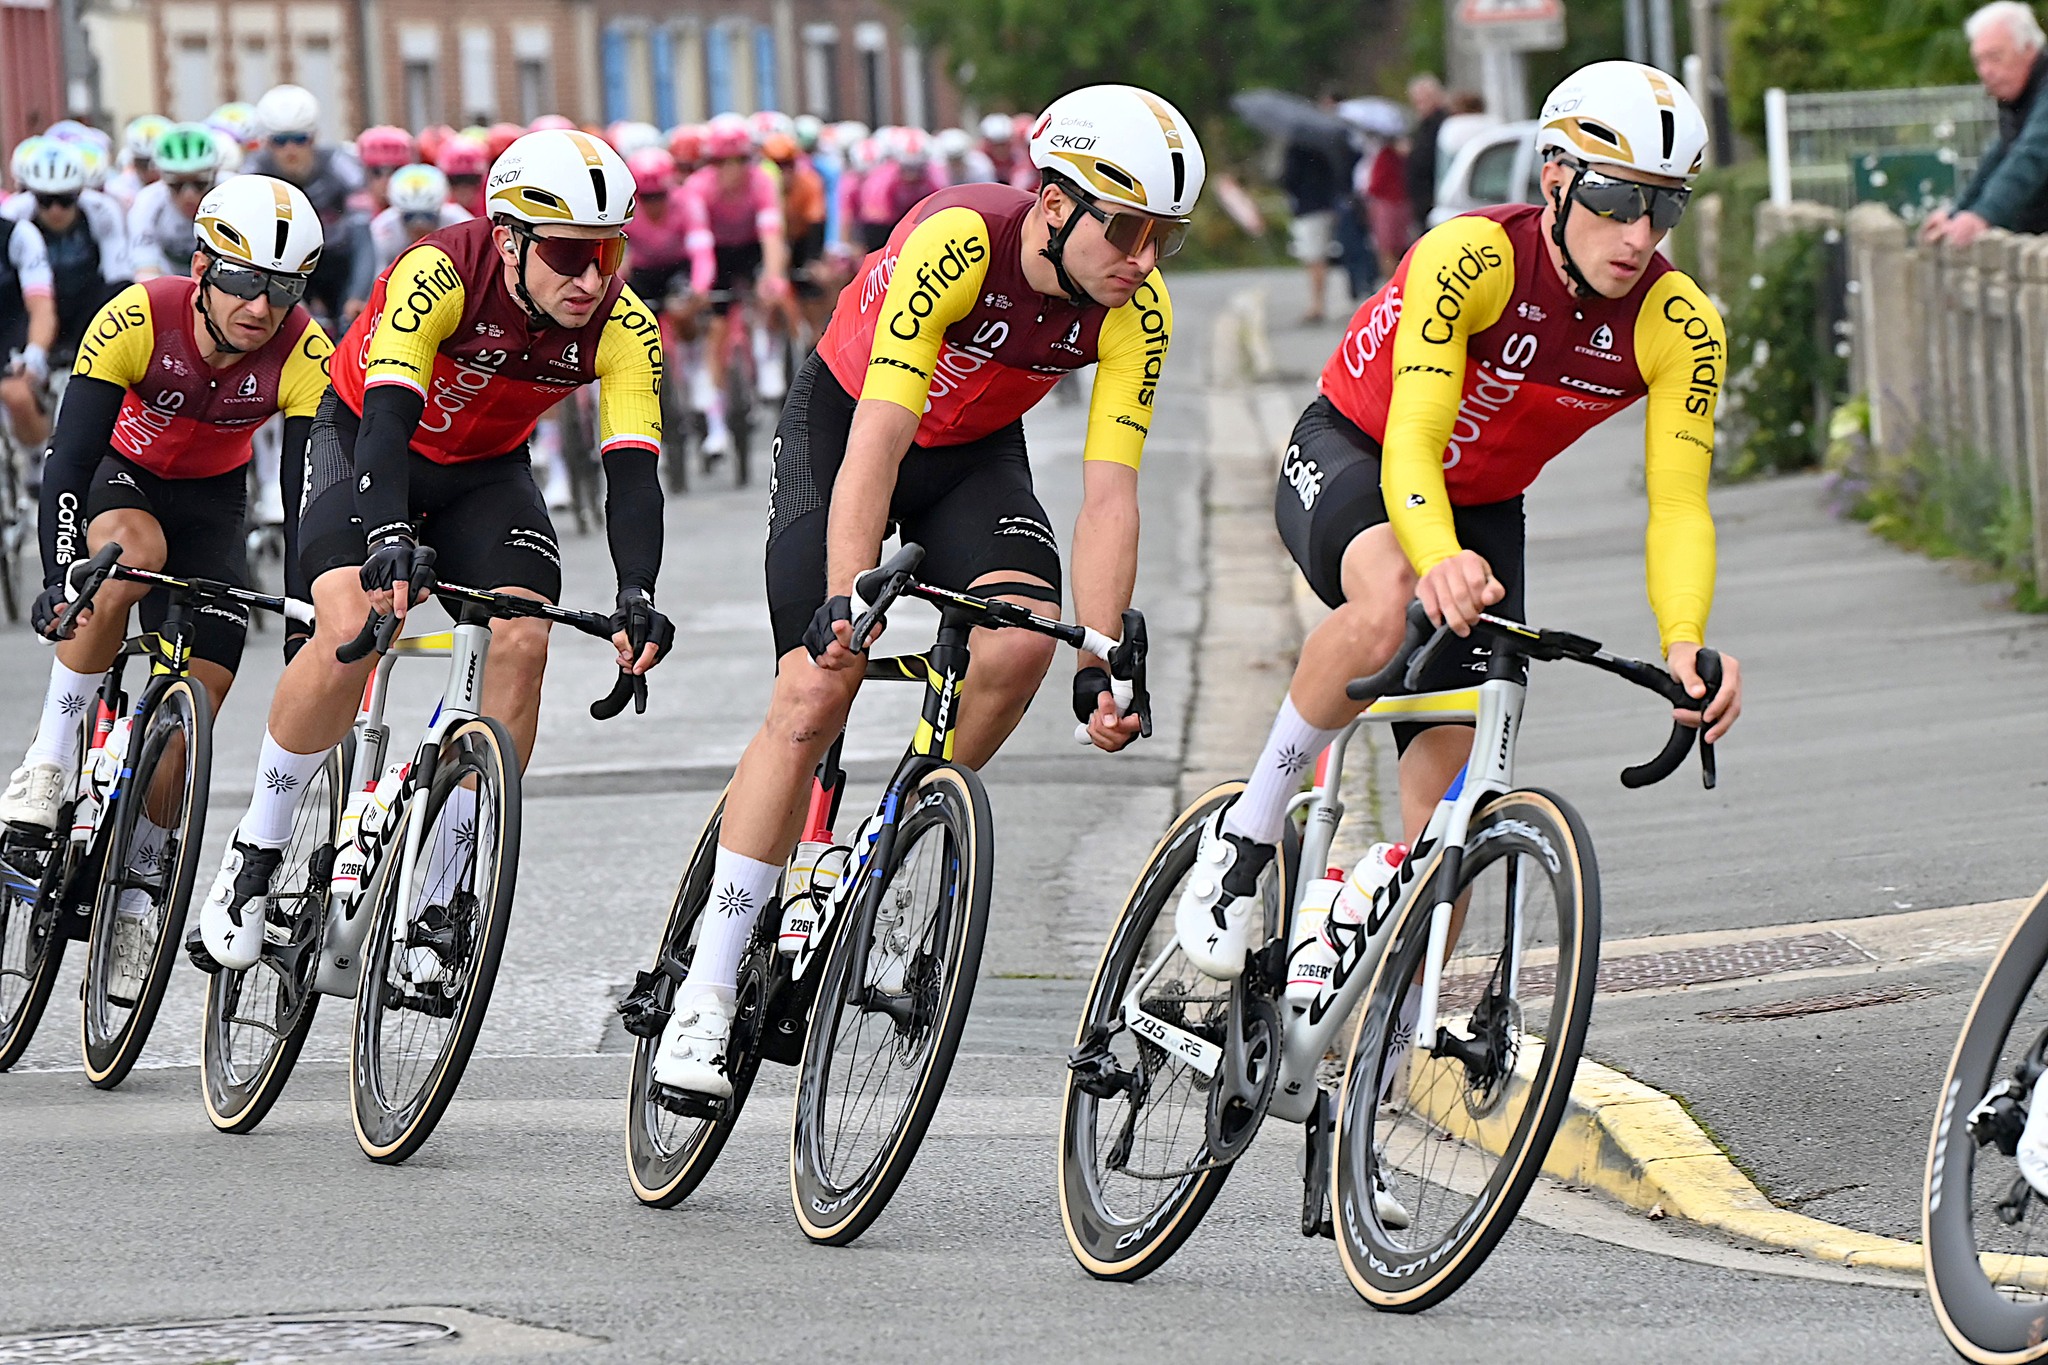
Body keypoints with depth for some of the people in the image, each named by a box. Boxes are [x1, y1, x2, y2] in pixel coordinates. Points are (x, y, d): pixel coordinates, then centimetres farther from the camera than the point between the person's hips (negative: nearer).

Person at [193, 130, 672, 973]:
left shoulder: (621, 326, -23)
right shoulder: (441, 274, -33)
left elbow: (632, 471, -28)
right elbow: (389, 415, -42)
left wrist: (637, 596, -45)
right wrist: (389, 539, -59)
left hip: (487, 472, 4)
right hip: (368, 440, -3)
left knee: (522, 643, -20)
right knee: (351, 628, -28)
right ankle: (254, 855, -10)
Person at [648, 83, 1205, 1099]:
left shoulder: (1136, 313, -22)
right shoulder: (956, 243, -35)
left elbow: (1108, 495, -20)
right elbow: (876, 445, -38)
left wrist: (1101, 668, -28)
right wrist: (843, 607, -46)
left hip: (976, 452, 4)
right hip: (842, 426, -4)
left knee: (1023, 635, -25)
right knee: (815, 690, -16)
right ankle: (706, 991, -9)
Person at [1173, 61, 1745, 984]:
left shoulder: (1679, 329, -20)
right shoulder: (1472, 258, -31)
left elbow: (1678, 508, -22)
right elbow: (1411, 441, -38)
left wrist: (1685, 646, -42)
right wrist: (1440, 560, -58)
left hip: (1483, 507, 4)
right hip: (1347, 457, -4)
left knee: (1448, 793, -7)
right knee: (1392, 602, -39)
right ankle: (1246, 836, -21)